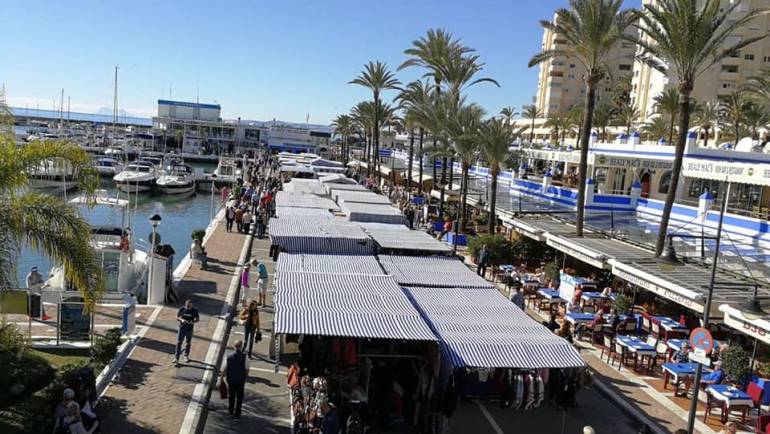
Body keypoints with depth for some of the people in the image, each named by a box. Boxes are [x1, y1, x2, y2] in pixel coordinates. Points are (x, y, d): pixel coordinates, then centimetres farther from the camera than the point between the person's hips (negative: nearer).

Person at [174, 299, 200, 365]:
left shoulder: (194, 311, -12)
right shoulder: (182, 309, -11)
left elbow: (198, 319, -3)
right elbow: (177, 317, -2)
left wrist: (193, 321, -24)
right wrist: (181, 320, -24)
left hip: (189, 330, 0)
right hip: (182, 329, 0)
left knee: (188, 343, 16)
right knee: (179, 343, 1)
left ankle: (186, 356, 37)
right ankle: (176, 358, 7)